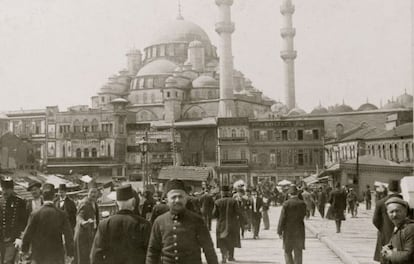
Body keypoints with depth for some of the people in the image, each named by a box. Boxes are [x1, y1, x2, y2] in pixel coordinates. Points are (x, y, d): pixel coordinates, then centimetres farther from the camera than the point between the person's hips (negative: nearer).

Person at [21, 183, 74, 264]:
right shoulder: (62, 214, -5)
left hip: (38, 255, -1)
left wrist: (24, 251, 11)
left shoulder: (35, 214, -8)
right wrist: (69, 254, 5)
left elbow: (27, 234, -4)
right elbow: (68, 235, -4)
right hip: (57, 256, 1)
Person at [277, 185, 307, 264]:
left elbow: (282, 218, -11)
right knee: (298, 252, 9)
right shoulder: (303, 204, -2)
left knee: (287, 252, 9)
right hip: (300, 231, 3)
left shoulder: (286, 204, -11)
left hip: (288, 232, -3)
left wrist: (279, 231, -5)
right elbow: (303, 216, 8)